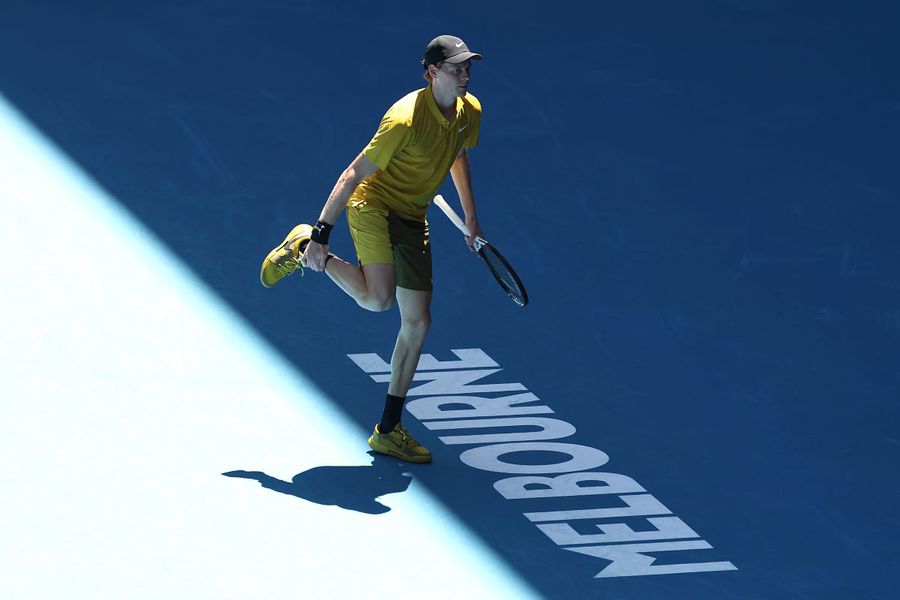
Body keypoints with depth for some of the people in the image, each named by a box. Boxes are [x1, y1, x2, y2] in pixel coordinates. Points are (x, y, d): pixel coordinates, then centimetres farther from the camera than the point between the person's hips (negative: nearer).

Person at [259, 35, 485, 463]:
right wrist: (321, 234, -23)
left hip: (413, 219, 8)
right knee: (378, 298, -31)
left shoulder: (470, 112, -1)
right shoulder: (406, 119, -25)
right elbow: (354, 174, -22)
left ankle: (388, 431, 10)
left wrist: (470, 217, 24)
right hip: (373, 205, -8)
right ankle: (303, 247, -4)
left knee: (417, 323, 2)